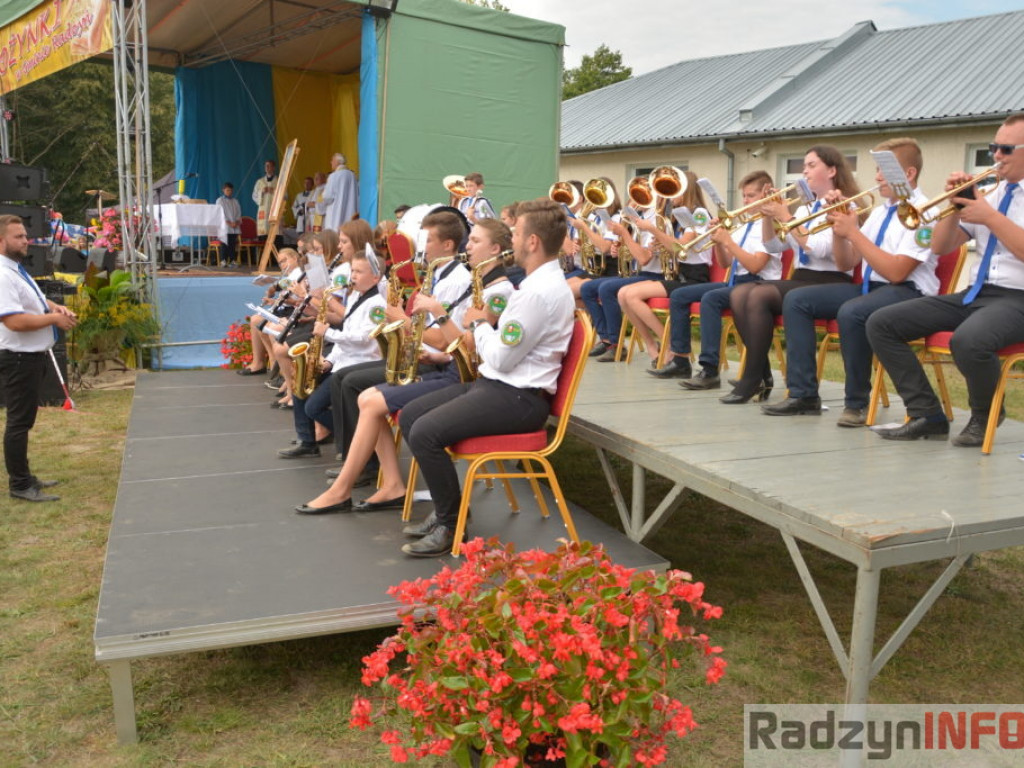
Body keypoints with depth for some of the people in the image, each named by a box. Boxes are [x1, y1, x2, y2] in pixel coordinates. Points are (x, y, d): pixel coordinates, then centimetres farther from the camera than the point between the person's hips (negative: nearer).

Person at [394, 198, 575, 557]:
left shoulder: (541, 292, -21)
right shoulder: (541, 281, 14)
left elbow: (501, 358, -20)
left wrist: (479, 324, -3)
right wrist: (484, 330, 6)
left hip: (518, 398, -11)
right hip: (497, 384, 11)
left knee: (425, 432, -23)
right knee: (409, 415, 8)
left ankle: (451, 524, -6)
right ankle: (446, 505, 14)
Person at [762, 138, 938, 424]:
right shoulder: (879, 212, 15)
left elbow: (896, 272, -21)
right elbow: (846, 263, 16)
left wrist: (853, 232, -18)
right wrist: (839, 229, -1)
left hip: (907, 292, -8)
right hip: (869, 286, 9)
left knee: (851, 312, -38)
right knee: (796, 300, -5)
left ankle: (857, 403, -21)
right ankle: (803, 394, -7)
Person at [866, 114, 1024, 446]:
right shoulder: (989, 194, 17)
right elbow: (940, 247, 14)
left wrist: (990, 218, -15)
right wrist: (955, 206, 0)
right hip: (975, 293, 7)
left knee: (967, 340, -40)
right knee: (880, 323, -7)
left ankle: (983, 418, -7)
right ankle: (927, 415, -6)